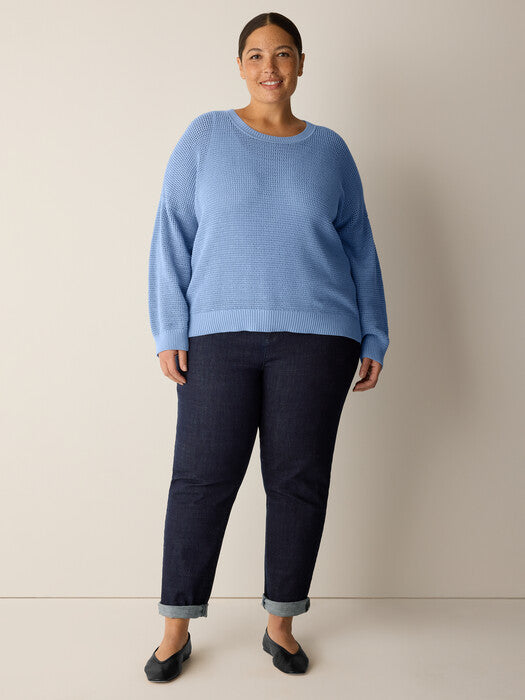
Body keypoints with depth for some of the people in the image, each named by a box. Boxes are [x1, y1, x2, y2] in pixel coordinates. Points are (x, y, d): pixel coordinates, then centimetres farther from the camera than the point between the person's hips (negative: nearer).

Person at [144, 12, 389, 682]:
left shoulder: (329, 148, 13)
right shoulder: (205, 137, 8)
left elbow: (359, 248, 14)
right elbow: (172, 237, 4)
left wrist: (373, 339, 8)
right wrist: (169, 332, -5)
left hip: (314, 337, 2)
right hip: (219, 333, -1)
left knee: (300, 479, 4)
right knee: (202, 477, -1)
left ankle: (281, 621, 21)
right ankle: (177, 627, 14)